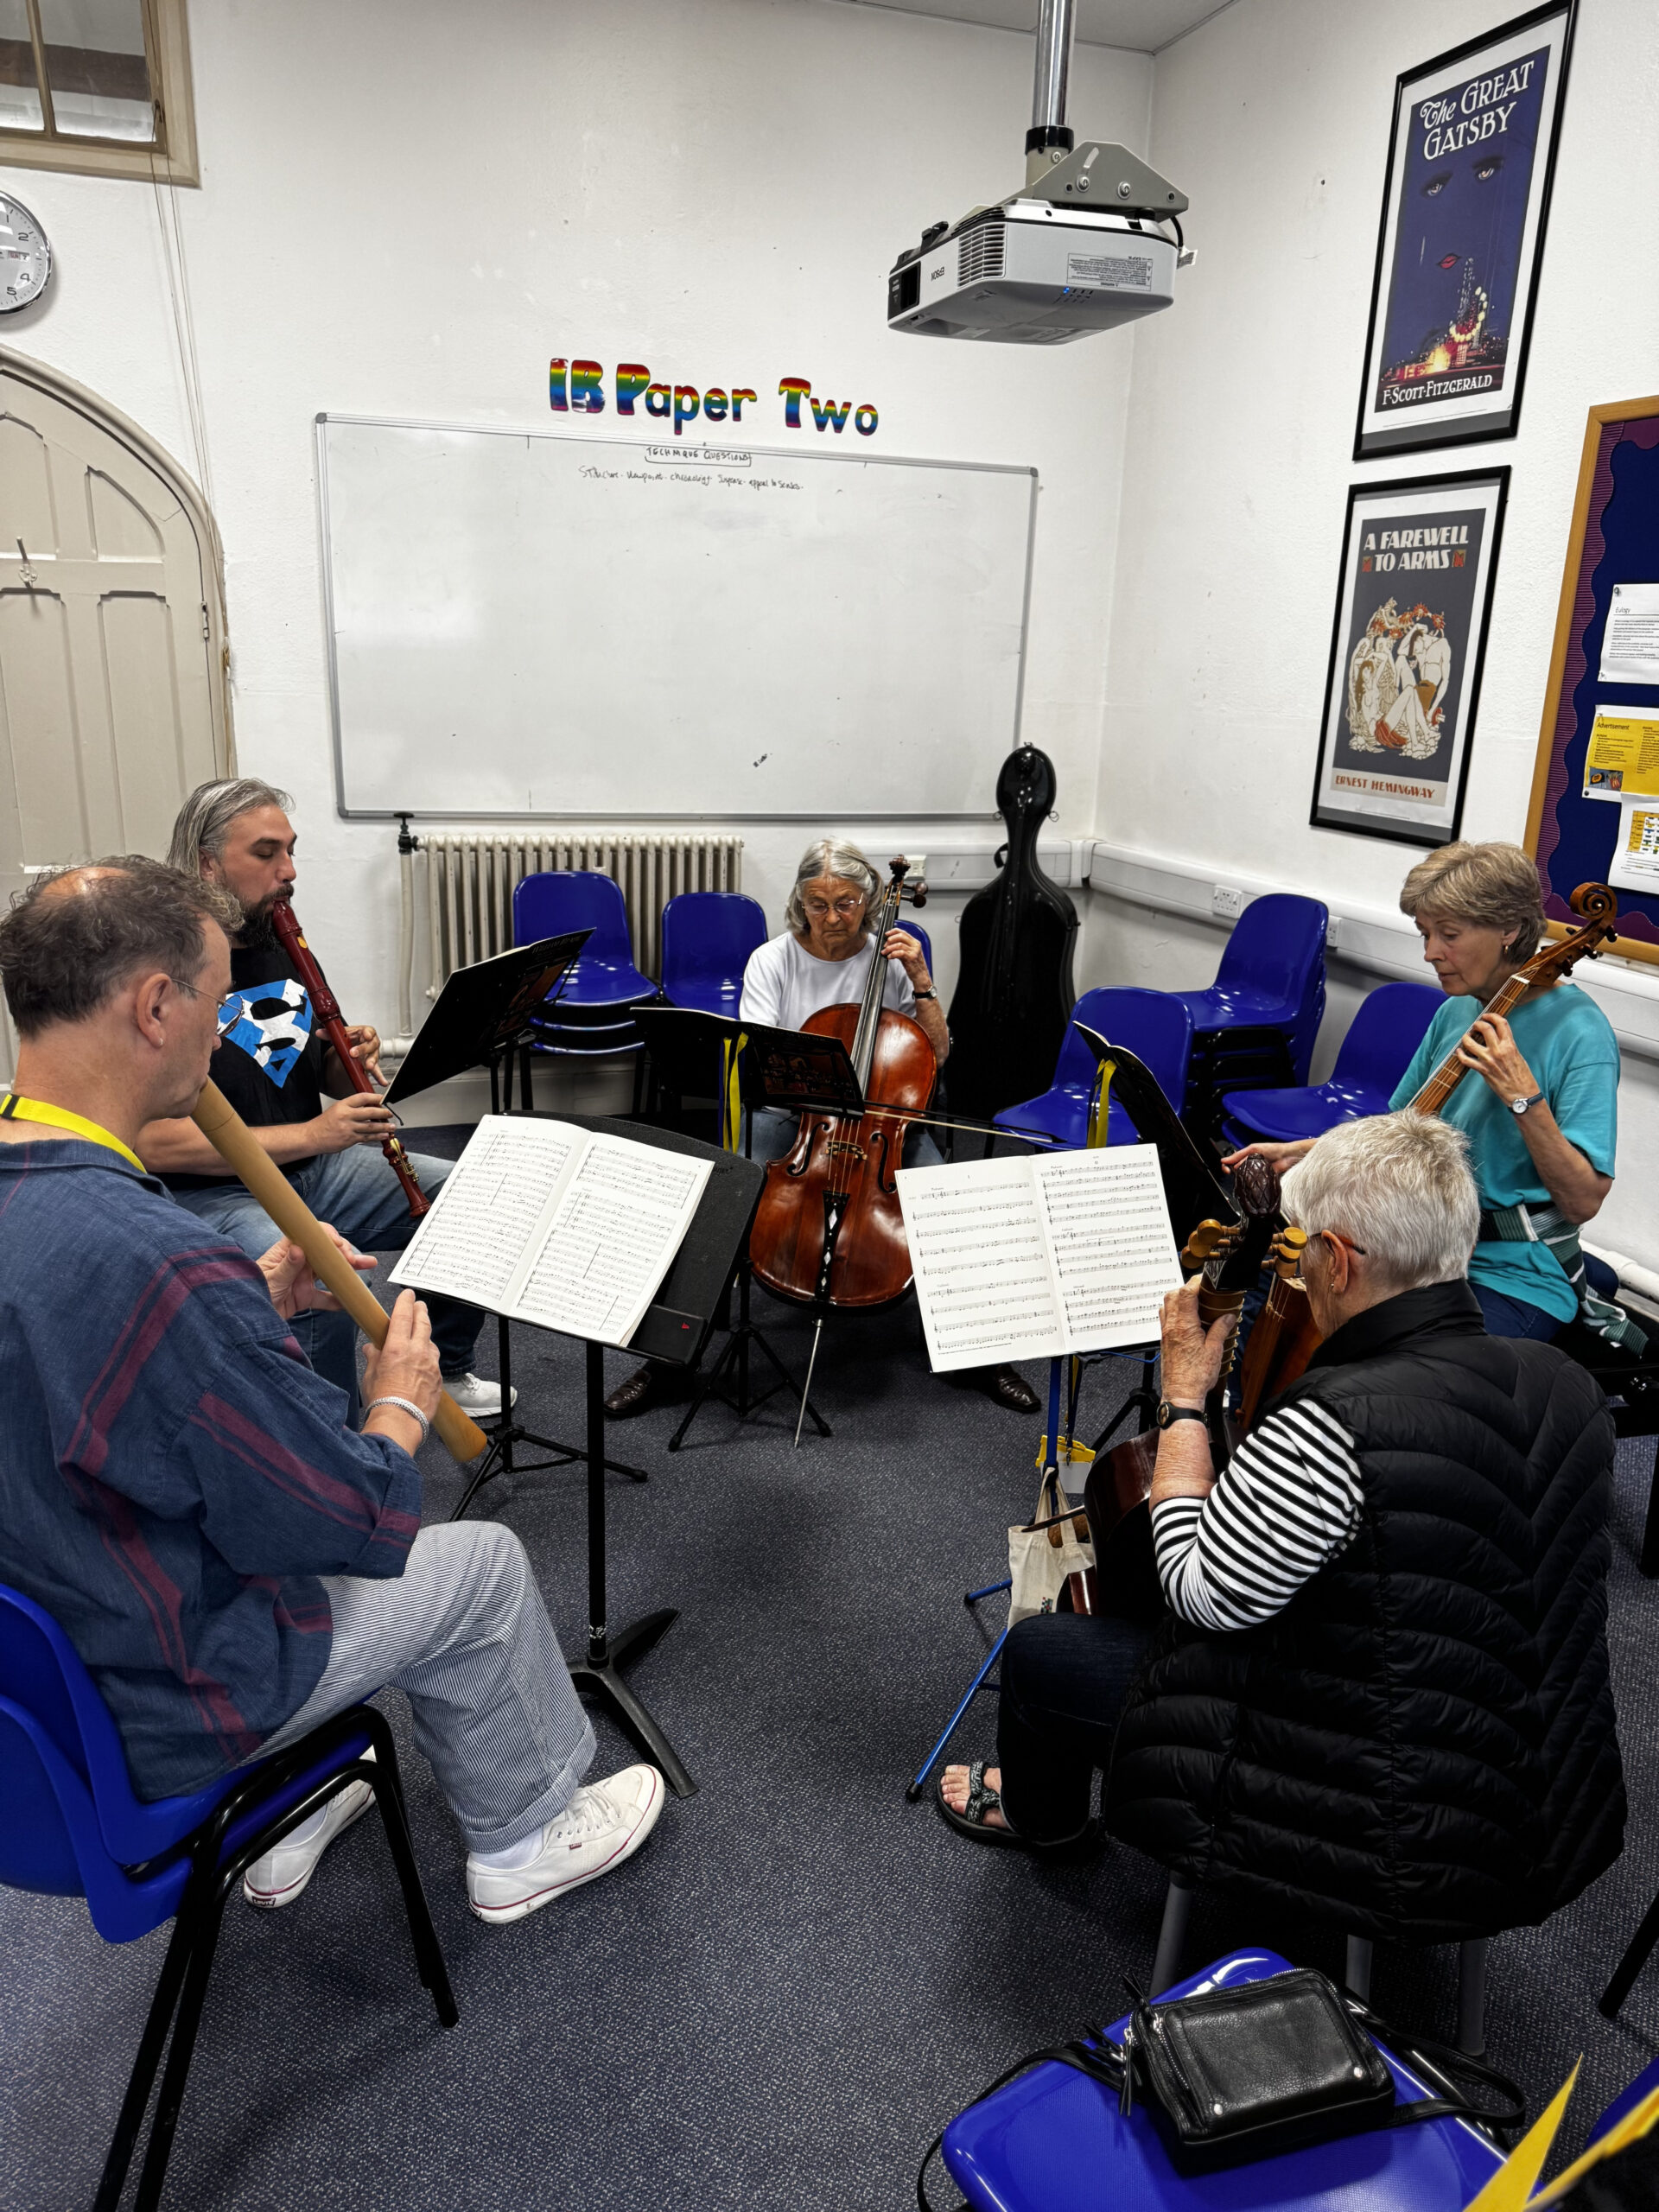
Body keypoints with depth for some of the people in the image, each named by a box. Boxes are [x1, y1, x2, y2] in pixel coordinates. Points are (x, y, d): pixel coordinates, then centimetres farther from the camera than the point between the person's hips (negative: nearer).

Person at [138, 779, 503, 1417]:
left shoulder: (285, 946, 8)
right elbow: (153, 1142, -23)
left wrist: (353, 1064, -8)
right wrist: (309, 1133, -25)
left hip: (314, 1168, 8)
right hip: (213, 1194, -8)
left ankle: (445, 1371, 21)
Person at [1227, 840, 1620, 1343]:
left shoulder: (1577, 1031, -15)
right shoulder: (1456, 1011, 6)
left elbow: (1584, 1201, -19)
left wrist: (1524, 1098, -28)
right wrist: (1301, 1152, 5)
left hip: (1514, 1275, -7)